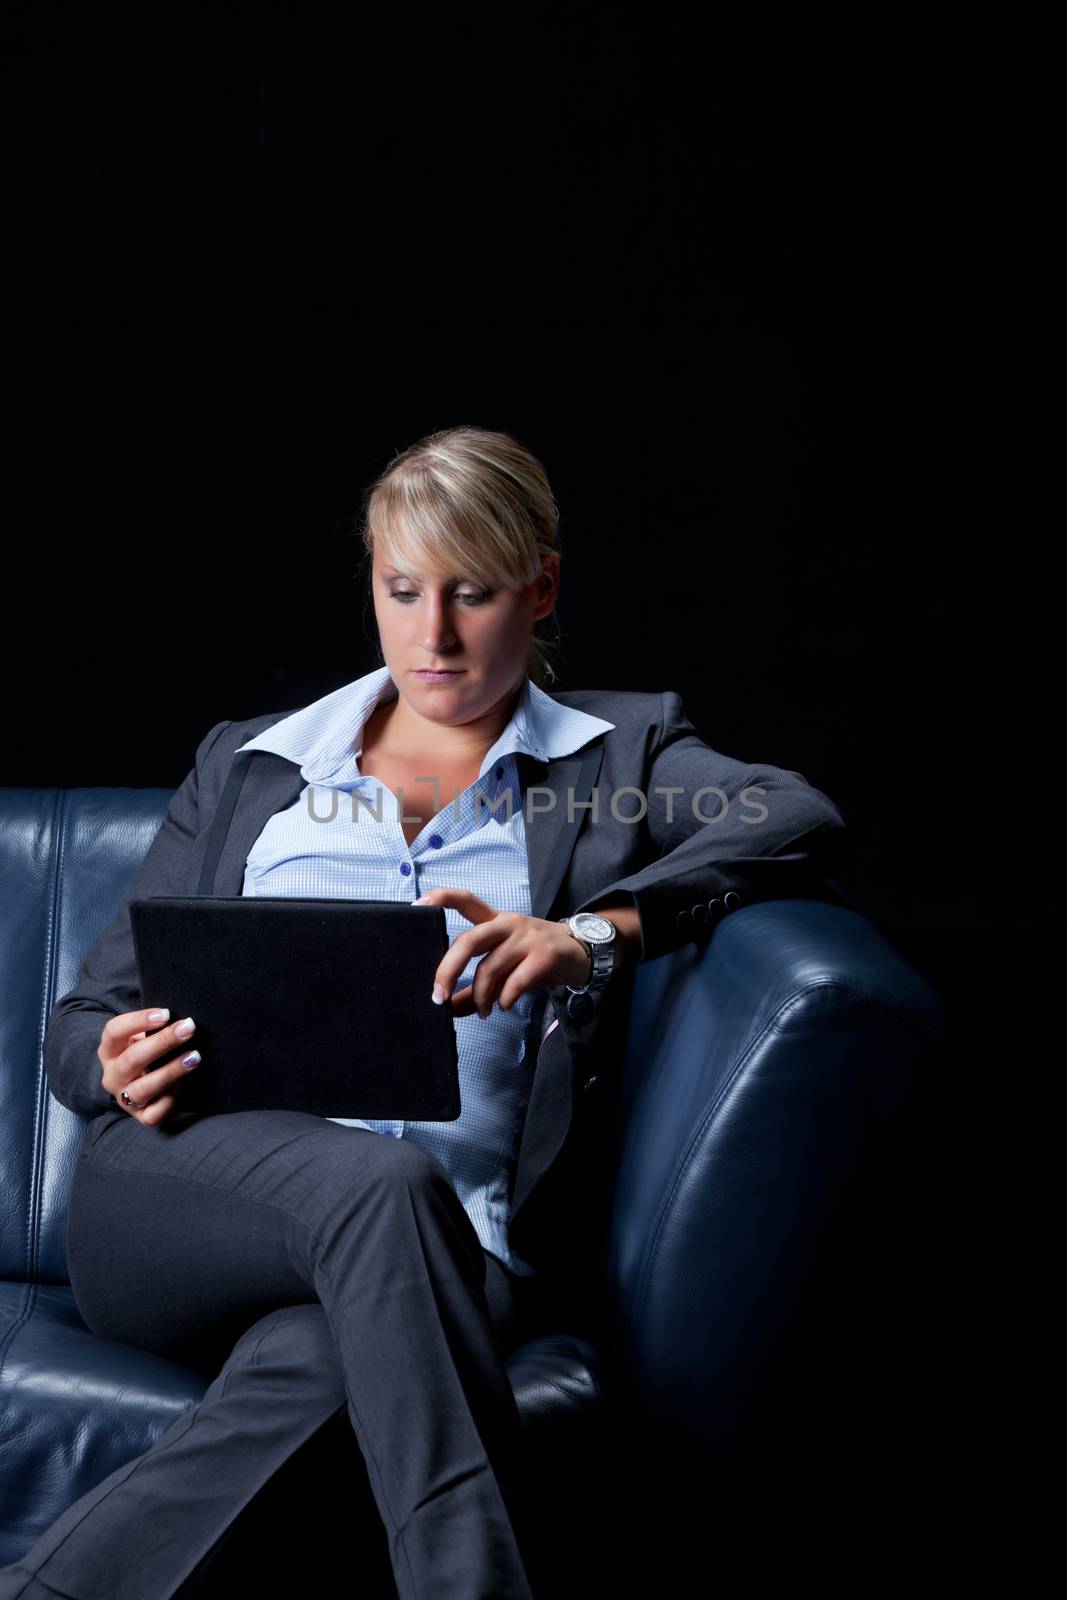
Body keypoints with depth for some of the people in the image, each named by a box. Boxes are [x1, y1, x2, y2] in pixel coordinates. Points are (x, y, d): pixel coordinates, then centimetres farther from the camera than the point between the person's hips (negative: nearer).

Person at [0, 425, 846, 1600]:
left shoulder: (620, 752, 18)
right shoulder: (245, 766, 24)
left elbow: (802, 821, -4)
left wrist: (595, 933, -22)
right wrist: (120, 1066, -5)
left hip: (446, 1245, -1)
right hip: (184, 1197, 1)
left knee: (323, 1353, -39)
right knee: (385, 1181, -35)